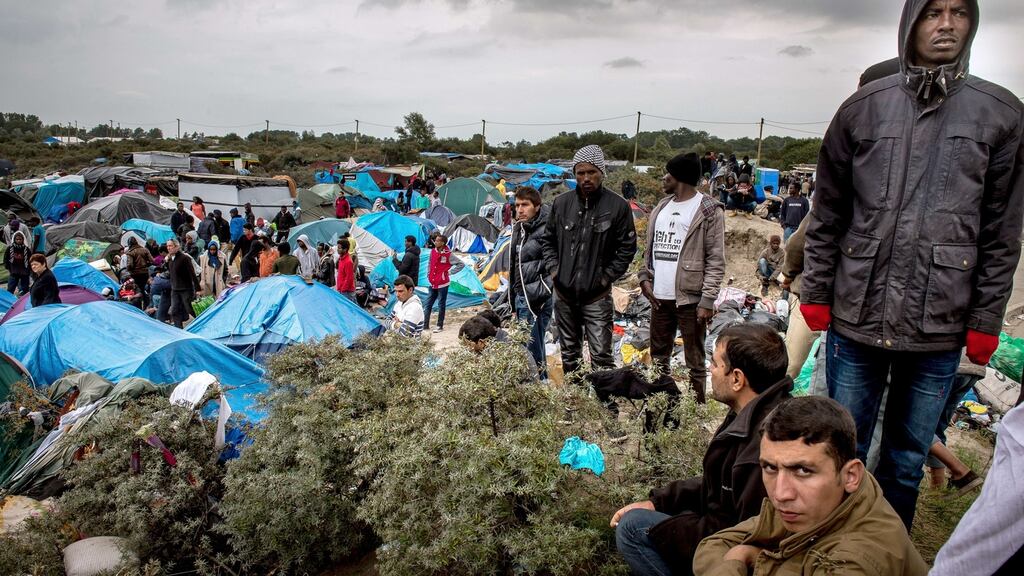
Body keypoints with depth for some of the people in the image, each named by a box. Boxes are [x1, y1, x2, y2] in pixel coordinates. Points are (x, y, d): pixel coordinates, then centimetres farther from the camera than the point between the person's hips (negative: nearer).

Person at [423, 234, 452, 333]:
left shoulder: (448, 254, -13)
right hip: (432, 283, 6)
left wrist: (449, 272, -10)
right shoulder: (432, 252, 4)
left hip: (442, 283, -6)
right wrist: (428, 274, 10)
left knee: (441, 305, 4)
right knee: (428, 304, 8)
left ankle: (440, 325, 14)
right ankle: (425, 324, 16)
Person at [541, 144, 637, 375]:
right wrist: (553, 268, 3)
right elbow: (548, 240, 14)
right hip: (564, 294, 4)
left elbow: (627, 247, -3)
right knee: (569, 353, 17)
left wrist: (607, 277, -7)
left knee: (601, 354, -5)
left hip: (597, 296, -4)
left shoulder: (618, 206, -8)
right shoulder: (561, 203, 2)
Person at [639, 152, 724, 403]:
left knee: (694, 363, 2)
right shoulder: (662, 207, 13)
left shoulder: (709, 211, -8)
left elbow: (716, 261, -11)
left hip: (690, 298, -7)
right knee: (658, 357, 18)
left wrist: (707, 300, -16)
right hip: (660, 297, 7)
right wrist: (645, 277, 3)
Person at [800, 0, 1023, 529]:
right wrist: (816, 293, 1)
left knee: (907, 460, 14)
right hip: (858, 317, 0)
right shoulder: (864, 109, 2)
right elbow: (826, 215, 4)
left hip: (940, 327, 1)